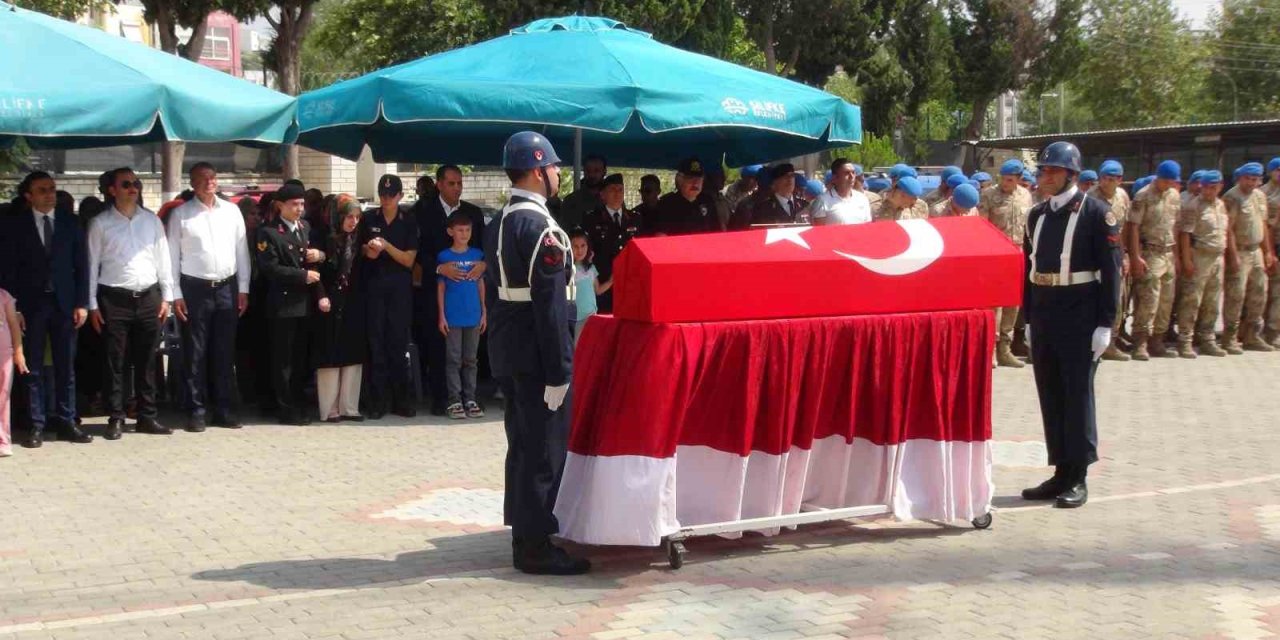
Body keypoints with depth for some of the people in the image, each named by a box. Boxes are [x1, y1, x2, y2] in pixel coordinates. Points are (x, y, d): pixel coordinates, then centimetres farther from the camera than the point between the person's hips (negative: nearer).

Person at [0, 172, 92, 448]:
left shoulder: (70, 222, 6)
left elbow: (81, 265, 6)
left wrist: (81, 303, -1)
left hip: (64, 303, 2)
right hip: (30, 304, -2)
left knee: (66, 367, 4)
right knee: (33, 368, 2)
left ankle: (66, 421, 10)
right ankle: (37, 425, 6)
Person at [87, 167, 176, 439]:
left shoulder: (152, 221, 8)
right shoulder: (100, 223, 0)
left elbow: (163, 259, 11)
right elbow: (92, 264, 1)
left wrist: (167, 296, 6)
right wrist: (92, 304, -2)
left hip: (148, 297, 3)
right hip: (115, 298, -3)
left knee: (146, 361, 7)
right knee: (115, 362, 1)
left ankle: (147, 416, 14)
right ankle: (116, 418, 8)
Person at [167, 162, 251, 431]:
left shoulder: (232, 211, 7)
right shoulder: (180, 214, -1)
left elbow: (241, 251, 9)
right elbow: (172, 256, -1)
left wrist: (243, 289, 5)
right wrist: (176, 295, -6)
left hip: (227, 288, 3)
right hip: (194, 288, -3)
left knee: (225, 353, 7)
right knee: (195, 354, 1)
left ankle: (225, 410, 14)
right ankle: (197, 411, 7)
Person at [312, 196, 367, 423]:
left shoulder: (356, 240, 8)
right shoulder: (324, 239, -8)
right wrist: (321, 297, -17)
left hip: (353, 305, 5)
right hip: (330, 305, -5)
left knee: (353, 356, 5)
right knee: (330, 357, -2)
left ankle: (349, 407, 10)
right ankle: (329, 409, 2)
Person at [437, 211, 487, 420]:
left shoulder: (477, 254, 6)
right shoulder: (444, 256, -1)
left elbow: (481, 284, 10)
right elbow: (440, 287, 1)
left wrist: (484, 313, 7)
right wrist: (441, 316, -3)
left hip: (473, 316, 2)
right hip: (452, 316, -2)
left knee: (470, 359, 8)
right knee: (454, 360, 1)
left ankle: (470, 399, 12)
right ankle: (455, 401, 5)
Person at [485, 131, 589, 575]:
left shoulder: (499, 225, 12)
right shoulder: (540, 227, -18)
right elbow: (551, 305, -21)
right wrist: (559, 370, -20)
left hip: (506, 350, 10)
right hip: (536, 353, -10)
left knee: (522, 445, 17)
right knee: (545, 449, -3)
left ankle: (523, 533, 26)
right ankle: (536, 546, 2)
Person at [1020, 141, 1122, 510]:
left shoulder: (1096, 213, -8)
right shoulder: (1037, 215, 10)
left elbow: (1110, 270, -10)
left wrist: (1105, 324, -14)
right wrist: (1029, 319, 13)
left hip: (1079, 318, -6)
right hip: (1043, 317, 6)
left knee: (1078, 395, -1)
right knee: (1050, 396, 9)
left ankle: (1078, 478, 6)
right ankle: (1061, 472, 18)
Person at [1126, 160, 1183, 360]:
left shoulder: (1175, 196, 12)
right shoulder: (1143, 197, -8)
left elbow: (1177, 226, 16)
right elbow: (1133, 227, -11)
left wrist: (1176, 254, 12)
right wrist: (1136, 257, -16)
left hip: (1168, 254, 7)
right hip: (1150, 253, -7)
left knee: (1166, 301, 7)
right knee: (1147, 299, -12)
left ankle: (1156, 342, 14)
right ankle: (1140, 344, -9)